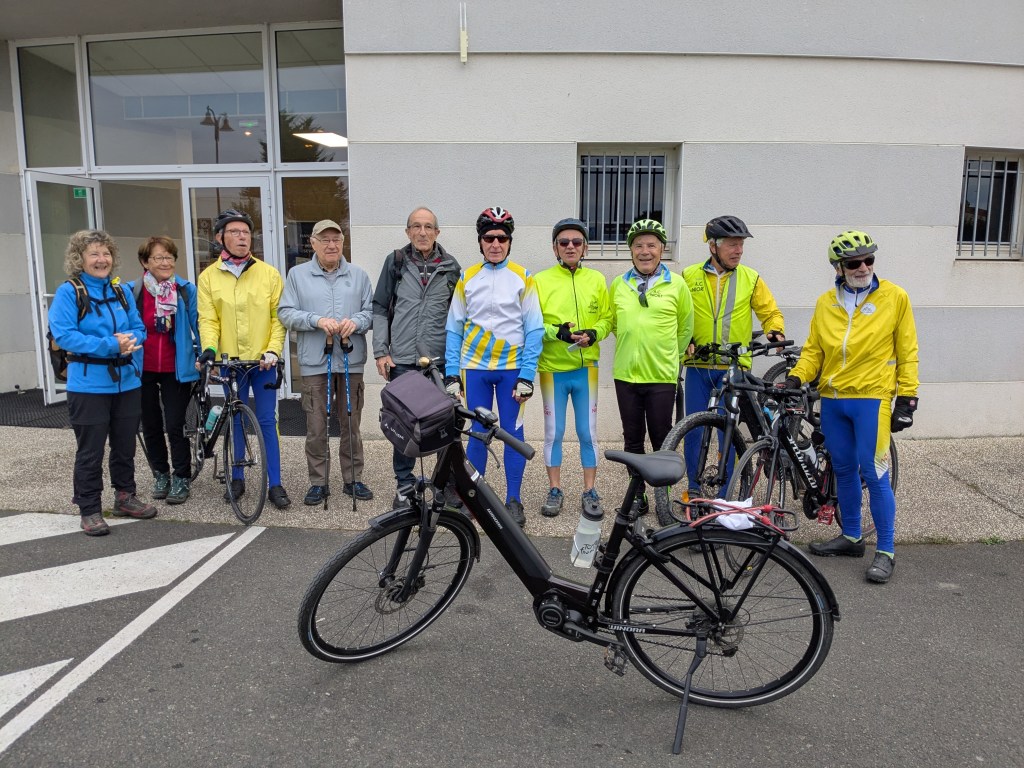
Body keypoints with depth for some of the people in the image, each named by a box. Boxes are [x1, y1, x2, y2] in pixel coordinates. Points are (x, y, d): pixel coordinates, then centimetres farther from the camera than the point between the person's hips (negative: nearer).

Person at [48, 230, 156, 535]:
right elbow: (63, 335, -15)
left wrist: (129, 341, -13)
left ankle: (125, 497, 31)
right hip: (89, 384, -5)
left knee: (125, 446, 15)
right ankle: (89, 510, 14)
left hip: (126, 381, 5)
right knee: (90, 451, 2)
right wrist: (110, 345, -22)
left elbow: (139, 329, 10)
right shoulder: (68, 292, -7)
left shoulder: (120, 291, 10)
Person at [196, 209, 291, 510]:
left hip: (263, 360, -1)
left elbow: (278, 317, -1)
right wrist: (209, 347, -18)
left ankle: (275, 484, 9)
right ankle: (237, 479, 26)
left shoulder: (269, 274, 1)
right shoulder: (208, 277, 4)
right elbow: (208, 319, -1)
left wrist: (273, 350, -13)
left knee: (267, 420, 1)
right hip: (230, 361, 1)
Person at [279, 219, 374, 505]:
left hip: (351, 361, 1)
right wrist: (317, 320, -15)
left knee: (351, 424, 8)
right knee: (316, 427, 2)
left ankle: (353, 479, 20)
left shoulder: (358, 275, 10)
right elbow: (286, 313, 0)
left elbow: (371, 310, 8)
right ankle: (318, 482, 14)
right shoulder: (297, 275, 6)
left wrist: (356, 322, -13)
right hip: (314, 362, -1)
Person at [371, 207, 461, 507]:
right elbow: (380, 308, 8)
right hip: (402, 359, 0)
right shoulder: (395, 262, 6)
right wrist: (380, 351, 1)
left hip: (441, 359, 0)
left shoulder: (451, 266, 7)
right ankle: (404, 484, 20)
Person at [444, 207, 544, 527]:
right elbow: (454, 329, 6)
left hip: (511, 368, -1)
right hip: (475, 368, 2)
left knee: (512, 432, 3)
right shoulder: (467, 278, 5)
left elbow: (534, 330, -3)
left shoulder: (522, 278, -1)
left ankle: (513, 500, 15)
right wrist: (451, 374, 0)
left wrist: (527, 376, -10)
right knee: (478, 433, 6)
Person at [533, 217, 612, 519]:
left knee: (588, 432, 7)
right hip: (552, 369, -1)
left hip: (585, 369, 1)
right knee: (553, 432, 8)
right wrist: (557, 332, -20)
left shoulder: (596, 280, 5)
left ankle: (590, 491, 19)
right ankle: (555, 490, 21)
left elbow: (607, 318, 7)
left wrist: (593, 334, -13)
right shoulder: (540, 280, -2)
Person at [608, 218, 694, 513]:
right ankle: (637, 495, 23)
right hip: (626, 374, 3)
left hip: (662, 376, -2)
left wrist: (669, 356, 11)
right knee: (633, 440, 11)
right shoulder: (618, 284, 5)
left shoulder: (677, 284, -1)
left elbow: (686, 327, 8)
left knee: (662, 440, 5)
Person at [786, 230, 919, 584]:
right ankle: (851, 537, 29)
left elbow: (907, 352, 0)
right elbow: (813, 349, 9)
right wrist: (796, 377, -8)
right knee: (844, 471, 13)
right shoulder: (825, 303, 6)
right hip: (832, 399, 4)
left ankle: (886, 551, 8)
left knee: (874, 475, -5)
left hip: (872, 397, -4)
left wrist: (907, 399, -5)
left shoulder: (894, 297, -2)